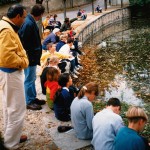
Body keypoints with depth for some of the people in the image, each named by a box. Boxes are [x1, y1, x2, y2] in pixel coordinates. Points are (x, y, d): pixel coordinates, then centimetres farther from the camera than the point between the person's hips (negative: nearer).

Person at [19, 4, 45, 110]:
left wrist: (36, 55, 13)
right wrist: (30, 56, -19)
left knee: (32, 78, 18)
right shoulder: (29, 24, -22)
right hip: (30, 57, -10)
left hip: (32, 56, 10)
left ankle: (33, 98, 31)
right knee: (29, 79, 1)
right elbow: (24, 42, -25)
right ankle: (29, 102, 12)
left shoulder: (31, 22, 9)